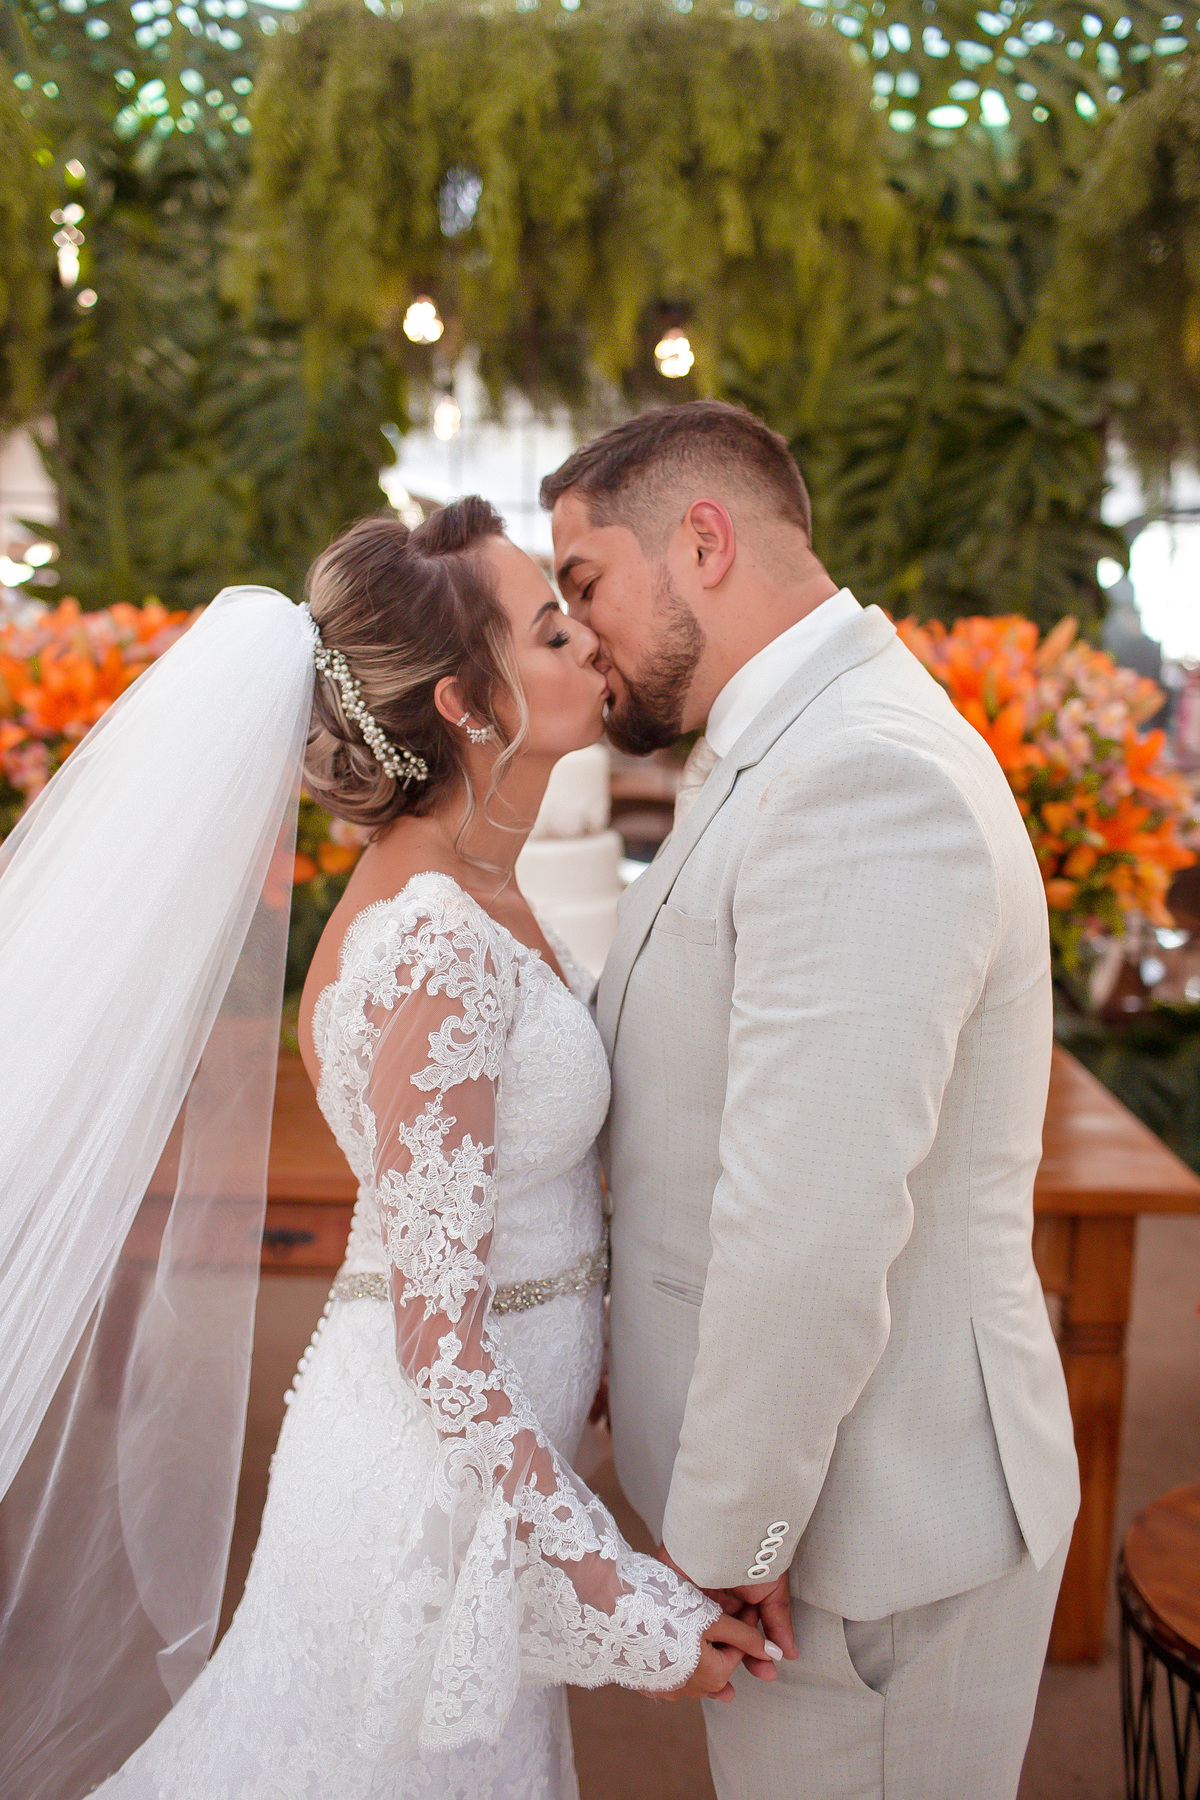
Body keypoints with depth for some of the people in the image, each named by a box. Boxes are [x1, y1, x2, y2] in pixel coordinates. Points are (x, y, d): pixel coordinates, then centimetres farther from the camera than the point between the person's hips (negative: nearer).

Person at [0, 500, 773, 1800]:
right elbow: (441, 1341, -26)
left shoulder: (462, 884, 2)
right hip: (439, 1477, -9)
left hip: (485, 1436, 9)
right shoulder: (437, 941, -27)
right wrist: (624, 1605, -21)